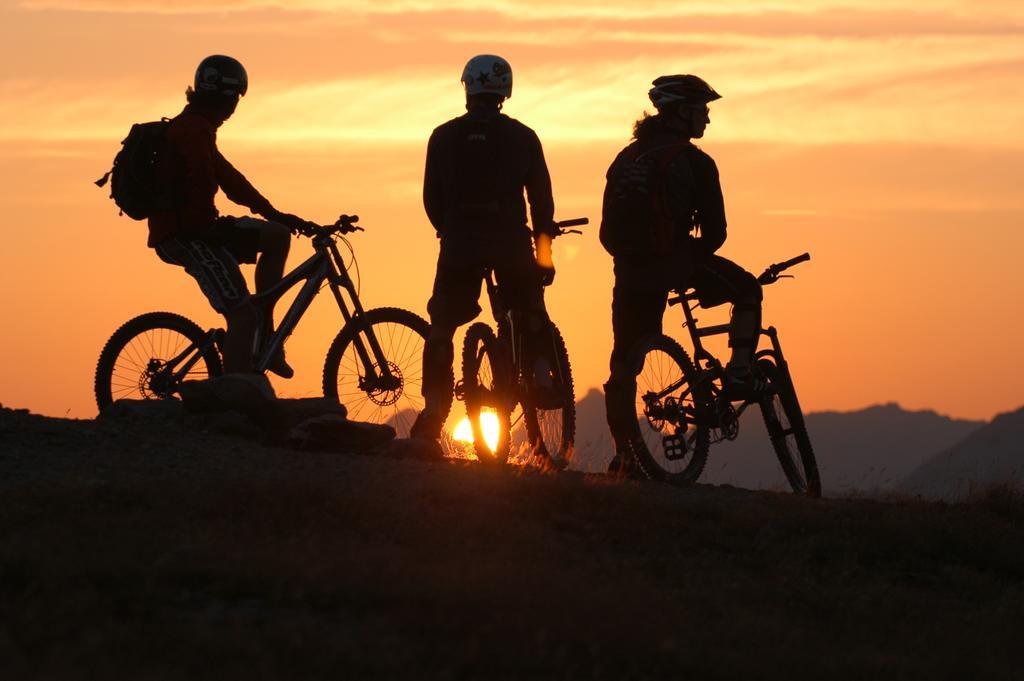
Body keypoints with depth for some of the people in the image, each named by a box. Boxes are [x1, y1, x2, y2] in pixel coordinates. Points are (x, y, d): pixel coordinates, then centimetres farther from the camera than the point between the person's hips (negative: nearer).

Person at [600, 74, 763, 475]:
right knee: (747, 290, 18)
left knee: (624, 363, 12)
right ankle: (738, 374, 5)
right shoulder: (693, 161, -4)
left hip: (631, 266, 5)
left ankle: (624, 452, 11)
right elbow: (714, 227, -5)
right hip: (675, 260, -5)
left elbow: (608, 230, 16)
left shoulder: (625, 159, 15)